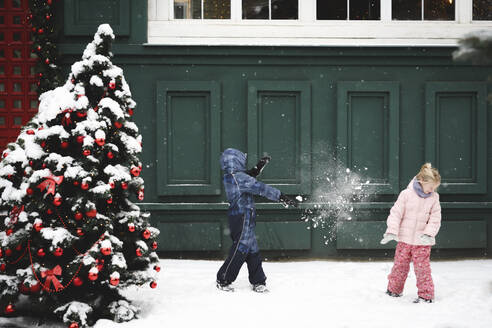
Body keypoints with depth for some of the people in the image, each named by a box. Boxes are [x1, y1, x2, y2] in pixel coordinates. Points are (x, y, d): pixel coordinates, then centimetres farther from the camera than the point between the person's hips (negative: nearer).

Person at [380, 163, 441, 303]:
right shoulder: (406, 194, -8)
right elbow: (396, 213, -6)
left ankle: (426, 294, 4)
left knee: (422, 267, -5)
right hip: (404, 239, 0)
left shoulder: (434, 198, -2)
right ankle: (394, 289, 29)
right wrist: (392, 231, -15)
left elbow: (435, 219, -1)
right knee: (400, 265, 11)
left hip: (422, 241, 0)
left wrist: (429, 234, -16)